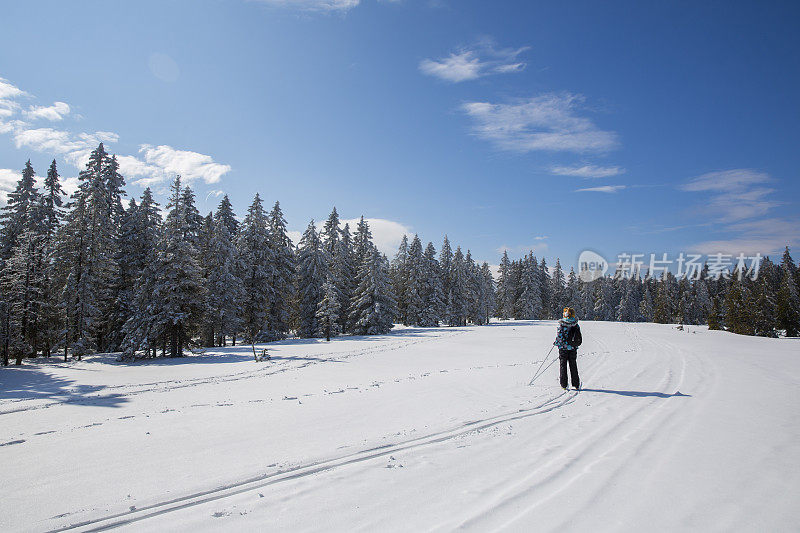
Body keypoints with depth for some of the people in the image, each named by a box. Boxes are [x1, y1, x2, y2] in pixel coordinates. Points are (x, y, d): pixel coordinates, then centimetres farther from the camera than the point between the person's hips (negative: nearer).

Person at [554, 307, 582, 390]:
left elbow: (559, 335, -14)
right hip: (573, 348, 3)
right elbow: (579, 338, 5)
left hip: (563, 347, -3)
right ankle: (576, 384, 16)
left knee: (563, 366, 5)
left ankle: (564, 385, 3)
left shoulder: (561, 324, -12)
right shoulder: (576, 325, -1)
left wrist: (556, 342, 2)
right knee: (573, 366, 13)